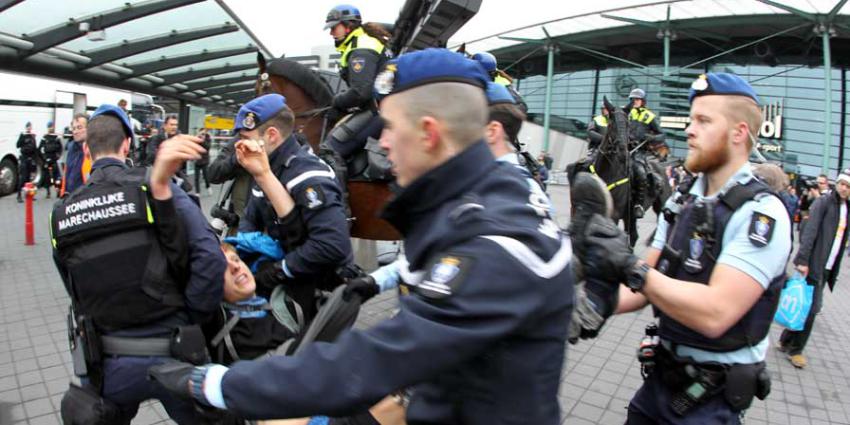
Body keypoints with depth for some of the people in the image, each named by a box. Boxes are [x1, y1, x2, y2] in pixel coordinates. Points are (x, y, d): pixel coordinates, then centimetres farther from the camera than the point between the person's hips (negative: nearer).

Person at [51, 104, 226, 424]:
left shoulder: (61, 213, 4)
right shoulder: (155, 187, -9)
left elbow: (76, 295, 6)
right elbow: (210, 258, -17)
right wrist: (189, 320, -6)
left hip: (106, 364, 3)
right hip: (170, 354, -2)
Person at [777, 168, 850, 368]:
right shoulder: (824, 202, -6)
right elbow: (810, 231, -14)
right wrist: (803, 259, -21)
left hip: (828, 267, 6)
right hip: (815, 264, -6)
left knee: (810, 305, 9)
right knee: (811, 307, -5)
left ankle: (786, 342, 21)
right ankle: (795, 349, 8)